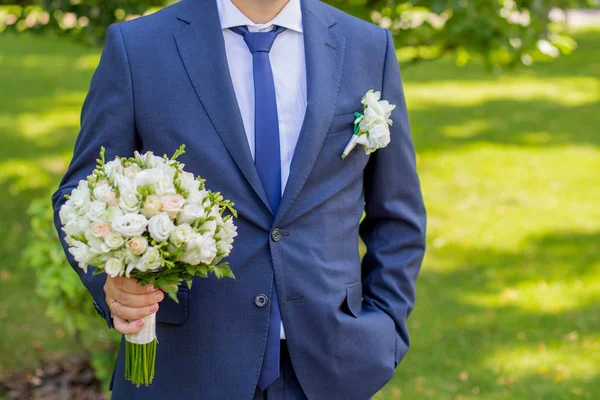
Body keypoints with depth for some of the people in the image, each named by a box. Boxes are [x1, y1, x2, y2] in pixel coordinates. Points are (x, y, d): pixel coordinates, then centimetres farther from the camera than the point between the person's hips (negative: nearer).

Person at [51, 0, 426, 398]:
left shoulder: (369, 48, 2)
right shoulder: (135, 47, -4)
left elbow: (396, 216, 9)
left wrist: (383, 334, 2)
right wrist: (113, 276, -18)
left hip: (325, 367, 2)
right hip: (185, 366, -1)